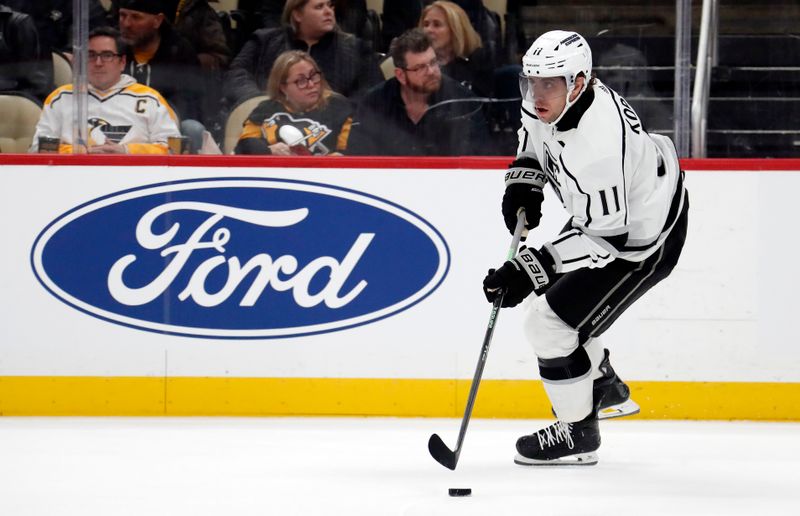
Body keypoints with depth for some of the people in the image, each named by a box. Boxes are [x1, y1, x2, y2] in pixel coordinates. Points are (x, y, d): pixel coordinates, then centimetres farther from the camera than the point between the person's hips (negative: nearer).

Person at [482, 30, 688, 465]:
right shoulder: (555, 100, -12)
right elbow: (535, 135, 15)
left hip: (641, 240, -10)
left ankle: (578, 433, 9)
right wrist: (523, 180, -2)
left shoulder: (597, 144, -39)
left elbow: (605, 236, -35)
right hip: (607, 212, 10)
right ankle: (601, 382, 41)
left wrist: (530, 270, -36)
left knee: (550, 321, -9)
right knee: (549, 295, 20)